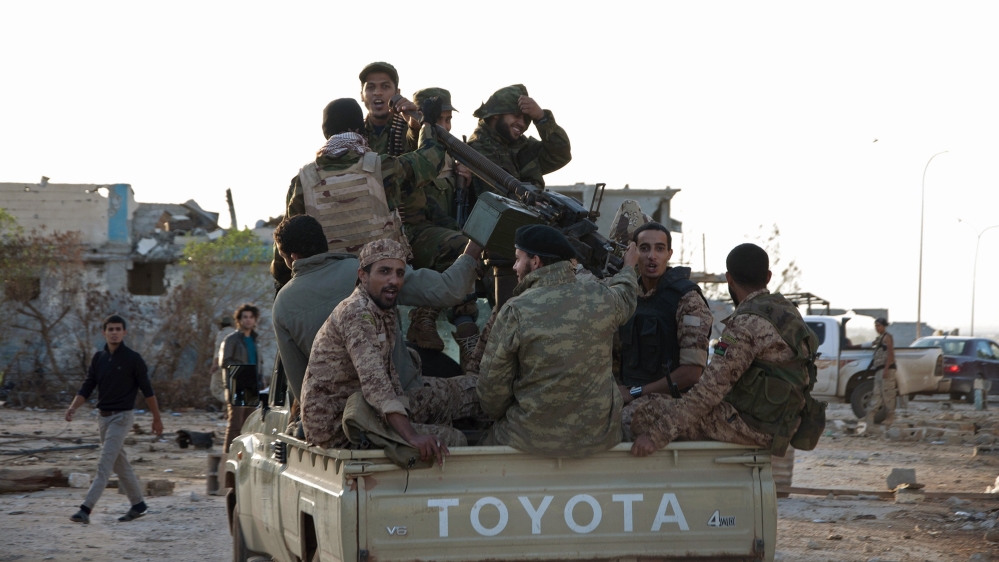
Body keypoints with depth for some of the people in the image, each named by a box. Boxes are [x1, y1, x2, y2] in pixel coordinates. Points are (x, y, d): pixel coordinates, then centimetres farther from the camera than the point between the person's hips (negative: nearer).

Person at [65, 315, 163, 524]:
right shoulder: (99, 358, 8)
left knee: (105, 464, -13)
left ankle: (86, 509, -20)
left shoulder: (133, 359, -8)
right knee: (120, 464, 13)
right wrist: (73, 407, -11)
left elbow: (147, 390, -4)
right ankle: (138, 504, 24)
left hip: (121, 417, -7)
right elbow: (87, 386, 5)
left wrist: (156, 418, -2)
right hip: (103, 417, 7)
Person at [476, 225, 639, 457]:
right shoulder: (603, 299, -4)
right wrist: (629, 268, 45)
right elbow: (625, 293, 22)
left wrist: (498, 414, 12)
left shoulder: (514, 311, -14)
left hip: (534, 440, -3)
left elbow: (492, 383, -9)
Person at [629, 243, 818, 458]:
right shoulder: (785, 310, 10)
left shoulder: (748, 323, -20)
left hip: (750, 424, -10)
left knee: (648, 413, -11)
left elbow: (712, 386, -24)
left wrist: (657, 434, -23)